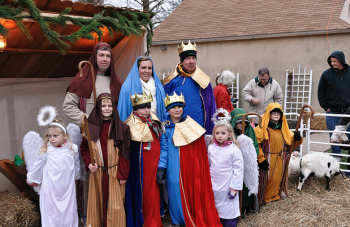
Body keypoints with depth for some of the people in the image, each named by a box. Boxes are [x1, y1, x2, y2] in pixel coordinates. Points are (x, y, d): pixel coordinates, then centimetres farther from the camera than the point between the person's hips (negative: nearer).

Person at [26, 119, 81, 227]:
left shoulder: (73, 149, -5)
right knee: (51, 212, 6)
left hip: (67, 188, 1)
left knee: (68, 213, 10)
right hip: (50, 189, -1)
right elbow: (37, 167, 7)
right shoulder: (46, 151, -8)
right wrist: (31, 179, 19)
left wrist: (76, 177, 26)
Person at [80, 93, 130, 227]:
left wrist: (122, 174, -7)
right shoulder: (91, 127, 2)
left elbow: (125, 153, -4)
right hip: (97, 173, 2)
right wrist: (88, 163, -6)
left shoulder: (121, 127, -3)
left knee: (115, 205, 1)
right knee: (97, 203, 10)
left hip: (114, 173, -1)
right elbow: (84, 148, 10)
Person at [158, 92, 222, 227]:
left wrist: (200, 168, 0)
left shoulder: (191, 125, 3)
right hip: (174, 169, 0)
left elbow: (201, 150, 4)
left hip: (192, 167, 0)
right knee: (177, 192, 5)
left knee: (193, 192, 2)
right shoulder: (165, 128, 3)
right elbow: (163, 149, 0)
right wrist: (161, 168, -9)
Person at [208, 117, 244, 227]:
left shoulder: (234, 150, -12)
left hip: (227, 187, -4)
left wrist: (234, 188, -12)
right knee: (215, 210, 16)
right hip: (213, 186, 4)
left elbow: (238, 169, -11)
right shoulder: (211, 148, 2)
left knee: (228, 211, 5)